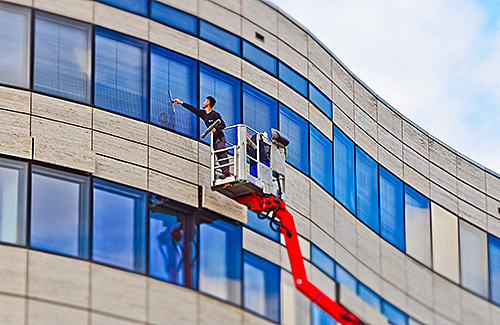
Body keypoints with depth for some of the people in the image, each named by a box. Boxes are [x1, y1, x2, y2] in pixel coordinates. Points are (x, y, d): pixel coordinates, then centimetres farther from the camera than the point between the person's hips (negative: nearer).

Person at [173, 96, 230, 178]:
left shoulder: (215, 115, -8)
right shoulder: (203, 113, 13)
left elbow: (223, 125, -7)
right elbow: (193, 109, 19)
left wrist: (216, 129, -25)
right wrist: (181, 103, 22)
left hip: (220, 138, -7)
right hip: (213, 139, 7)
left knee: (222, 155, -15)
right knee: (219, 157, 1)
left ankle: (226, 172, -22)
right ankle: (225, 172, -3)